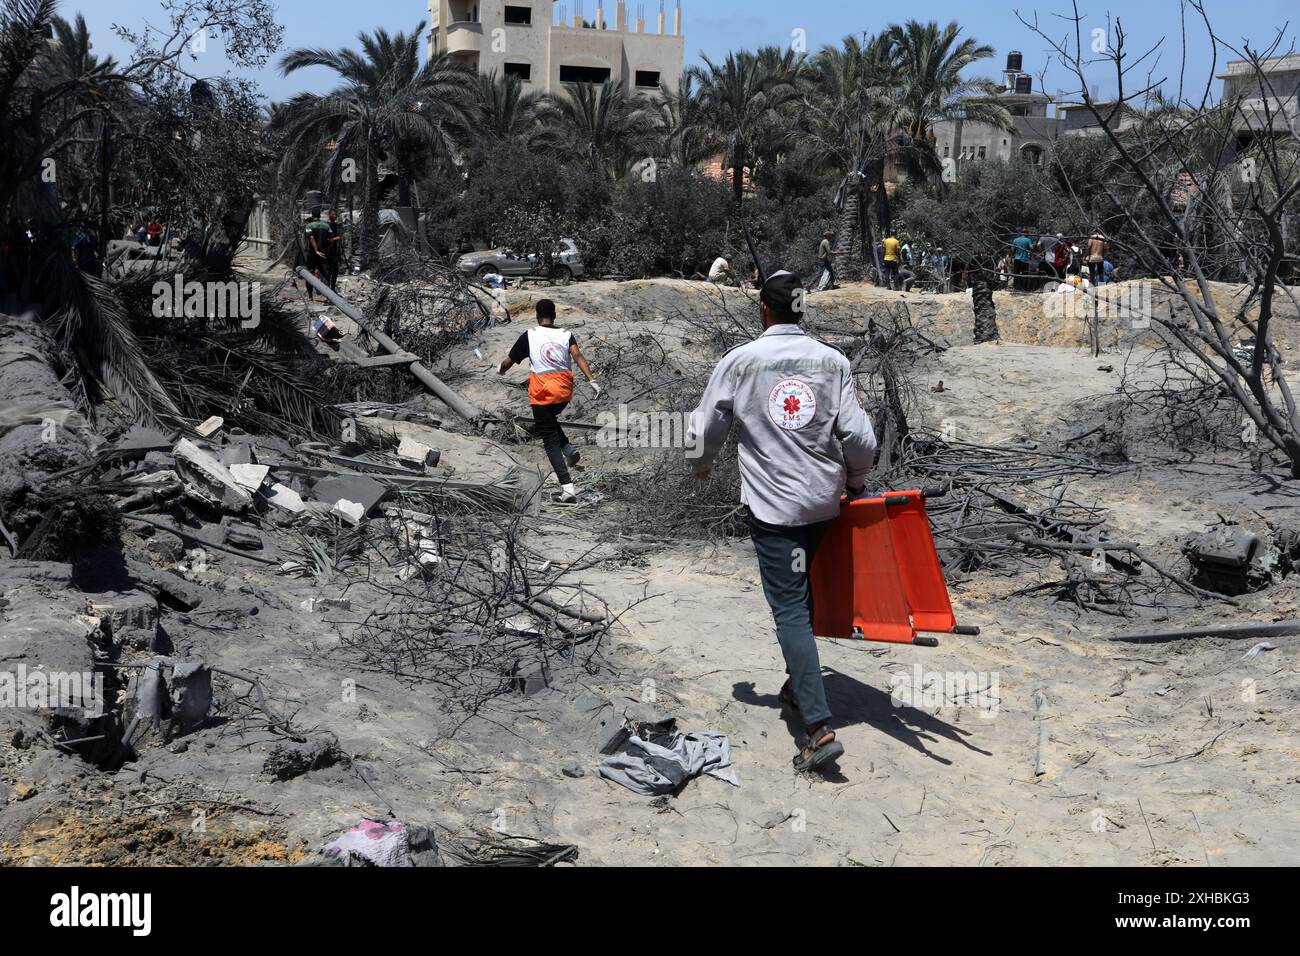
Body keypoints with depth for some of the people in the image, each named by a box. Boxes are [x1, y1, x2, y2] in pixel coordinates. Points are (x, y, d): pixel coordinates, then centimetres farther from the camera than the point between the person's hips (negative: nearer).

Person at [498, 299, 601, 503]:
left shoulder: (529, 335, 2)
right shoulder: (566, 334, 6)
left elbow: (508, 361, 8)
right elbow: (578, 356, -11)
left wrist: (500, 370, 31)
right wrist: (592, 380, -18)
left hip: (542, 391, -3)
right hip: (565, 390, 3)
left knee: (550, 441, -1)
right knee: (550, 419, 34)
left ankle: (567, 487, -12)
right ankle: (568, 447, 8)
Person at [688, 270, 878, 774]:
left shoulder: (739, 361, -6)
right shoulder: (833, 361, -1)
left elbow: (705, 430, 2)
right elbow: (860, 438, -4)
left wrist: (701, 466, 24)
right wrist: (857, 482, 15)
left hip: (772, 505, -4)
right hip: (825, 501, 4)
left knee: (790, 609, -3)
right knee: (804, 596, 22)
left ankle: (819, 727, -10)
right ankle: (799, 686, 37)